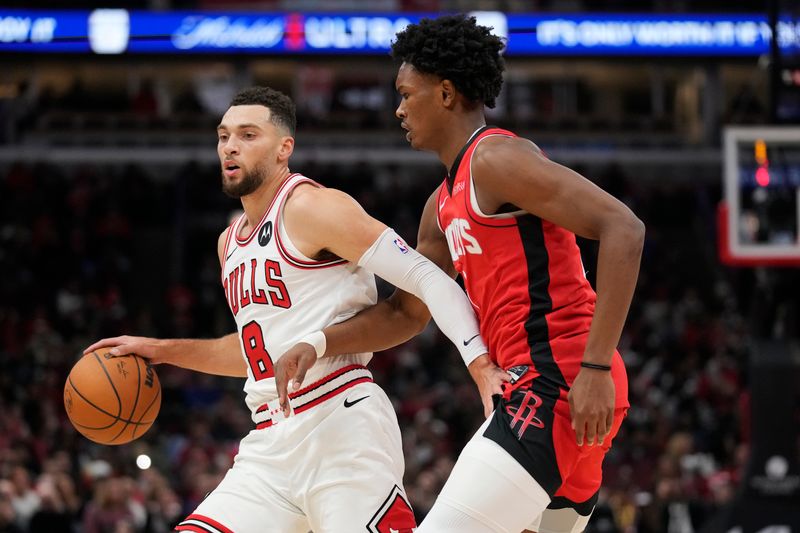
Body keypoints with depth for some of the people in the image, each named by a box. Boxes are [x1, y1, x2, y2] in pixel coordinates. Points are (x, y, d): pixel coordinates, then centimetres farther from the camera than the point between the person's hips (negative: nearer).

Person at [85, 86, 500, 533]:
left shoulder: (310, 207, -6)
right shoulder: (230, 244, 20)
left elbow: (429, 280, -12)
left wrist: (482, 364, -24)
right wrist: (161, 350, 29)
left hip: (342, 425, -8)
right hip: (270, 444, 8)